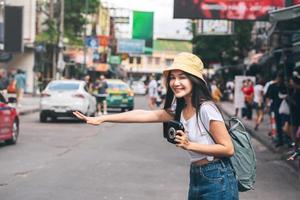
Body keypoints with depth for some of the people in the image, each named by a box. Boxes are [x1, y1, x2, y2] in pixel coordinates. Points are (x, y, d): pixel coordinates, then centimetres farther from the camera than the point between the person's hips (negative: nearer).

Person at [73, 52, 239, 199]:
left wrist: (189, 145, -21)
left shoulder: (206, 109, -17)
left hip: (217, 180, -8)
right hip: (196, 178, 8)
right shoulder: (180, 109, 7)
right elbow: (143, 115, 5)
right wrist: (100, 119, 3)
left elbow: (228, 149, -17)